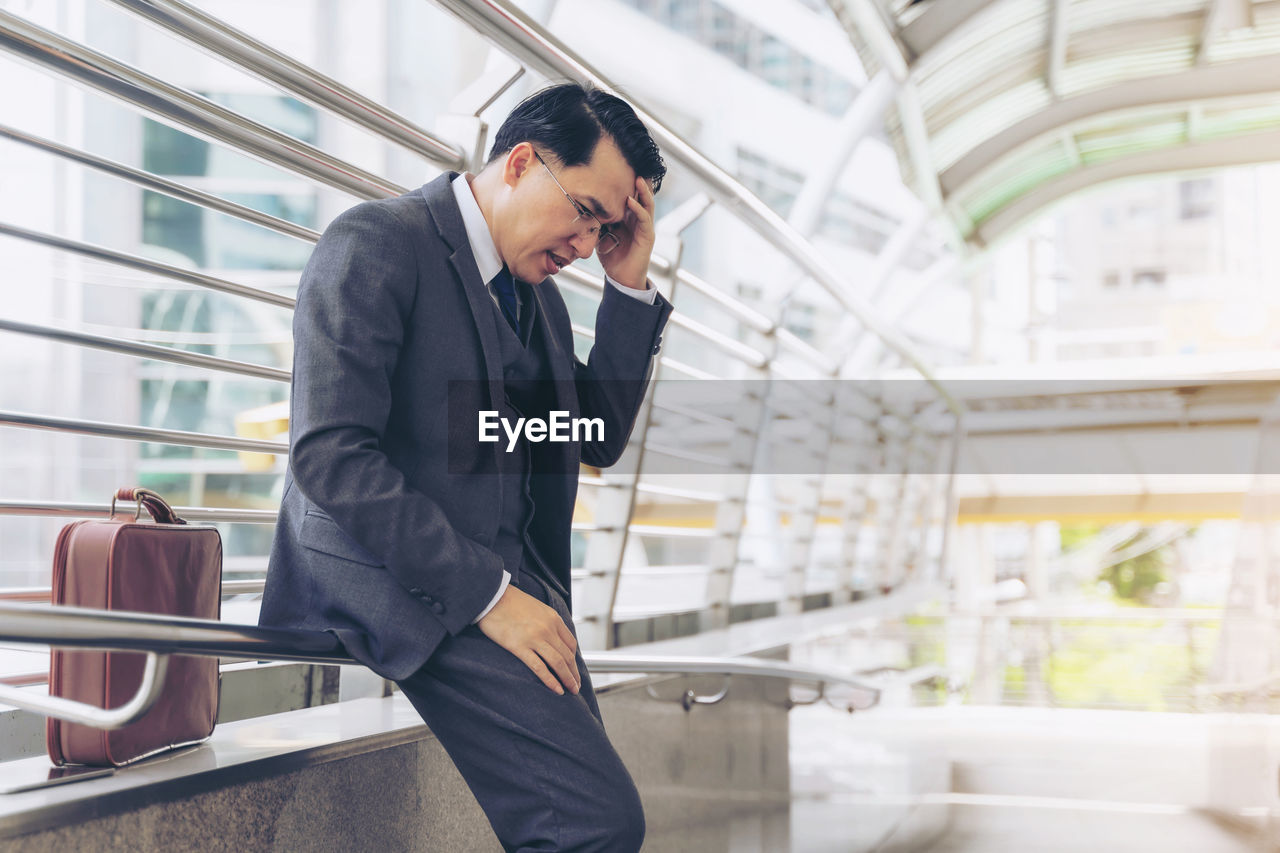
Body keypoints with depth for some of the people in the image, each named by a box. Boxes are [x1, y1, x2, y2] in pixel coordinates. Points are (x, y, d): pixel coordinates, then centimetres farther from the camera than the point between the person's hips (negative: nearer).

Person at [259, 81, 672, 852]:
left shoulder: (538, 291, 18)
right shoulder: (376, 245, -9)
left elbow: (599, 441, 18)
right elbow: (329, 455, -18)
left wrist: (631, 285, 7)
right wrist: (486, 594, -19)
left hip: (512, 581, 9)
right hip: (405, 587, -8)